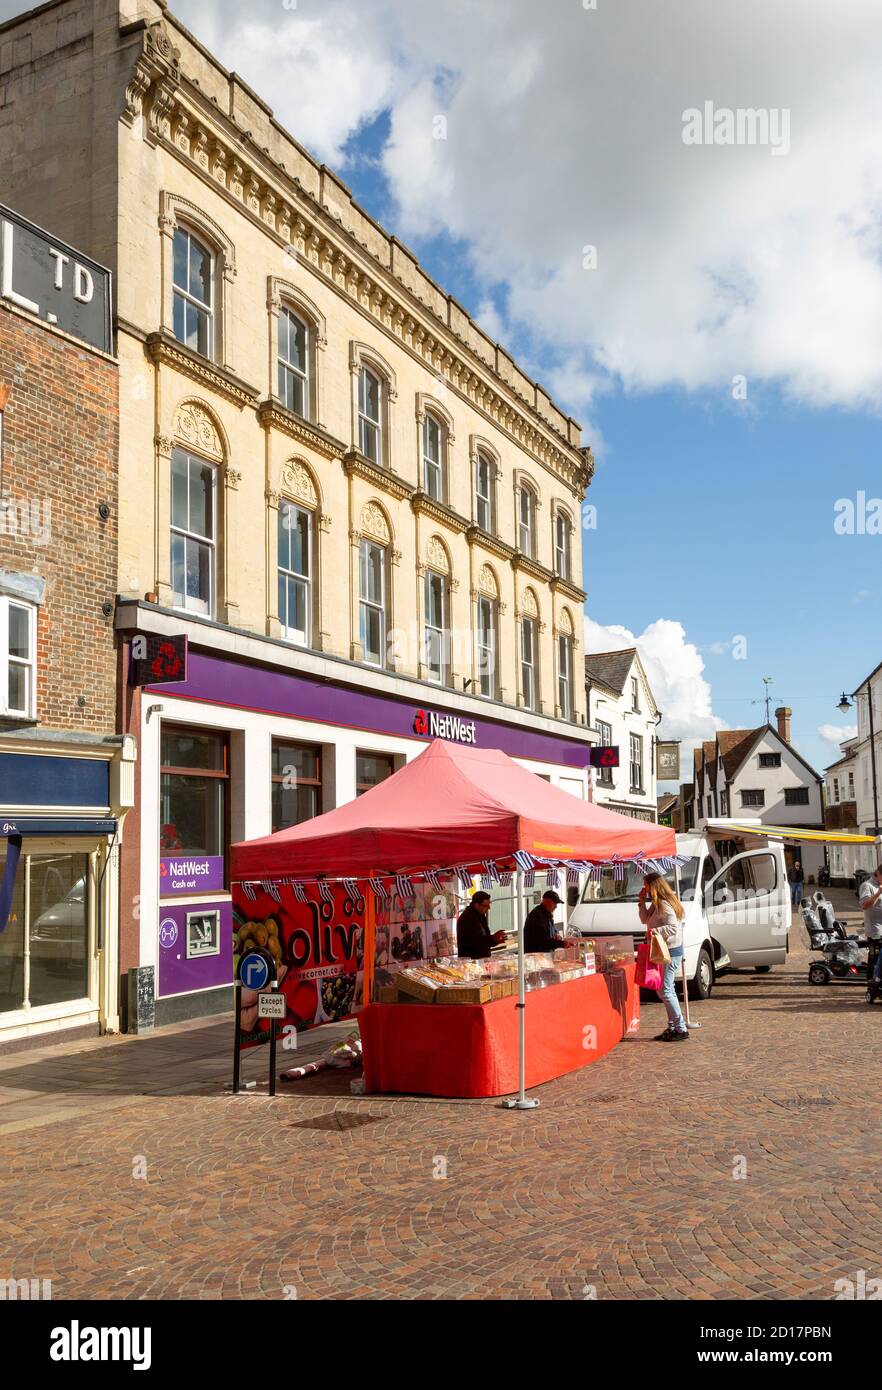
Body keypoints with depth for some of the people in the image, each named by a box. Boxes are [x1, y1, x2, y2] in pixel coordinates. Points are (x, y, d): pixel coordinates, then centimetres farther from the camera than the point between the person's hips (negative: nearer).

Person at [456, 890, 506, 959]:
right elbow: (472, 942, -24)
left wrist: (495, 940, 4)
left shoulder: (481, 916, 15)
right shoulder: (466, 918, -16)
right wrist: (492, 938, -25)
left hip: (483, 959, 9)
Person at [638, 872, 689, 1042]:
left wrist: (655, 931, -33)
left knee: (664, 991, -9)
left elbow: (674, 927, -26)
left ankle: (681, 1029, -5)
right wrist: (642, 902, 12)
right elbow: (645, 920, 22)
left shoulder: (664, 905, -19)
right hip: (664, 952, 11)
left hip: (670, 952, -11)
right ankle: (672, 1027, 20)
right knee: (668, 990, 14)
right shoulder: (656, 905, 13)